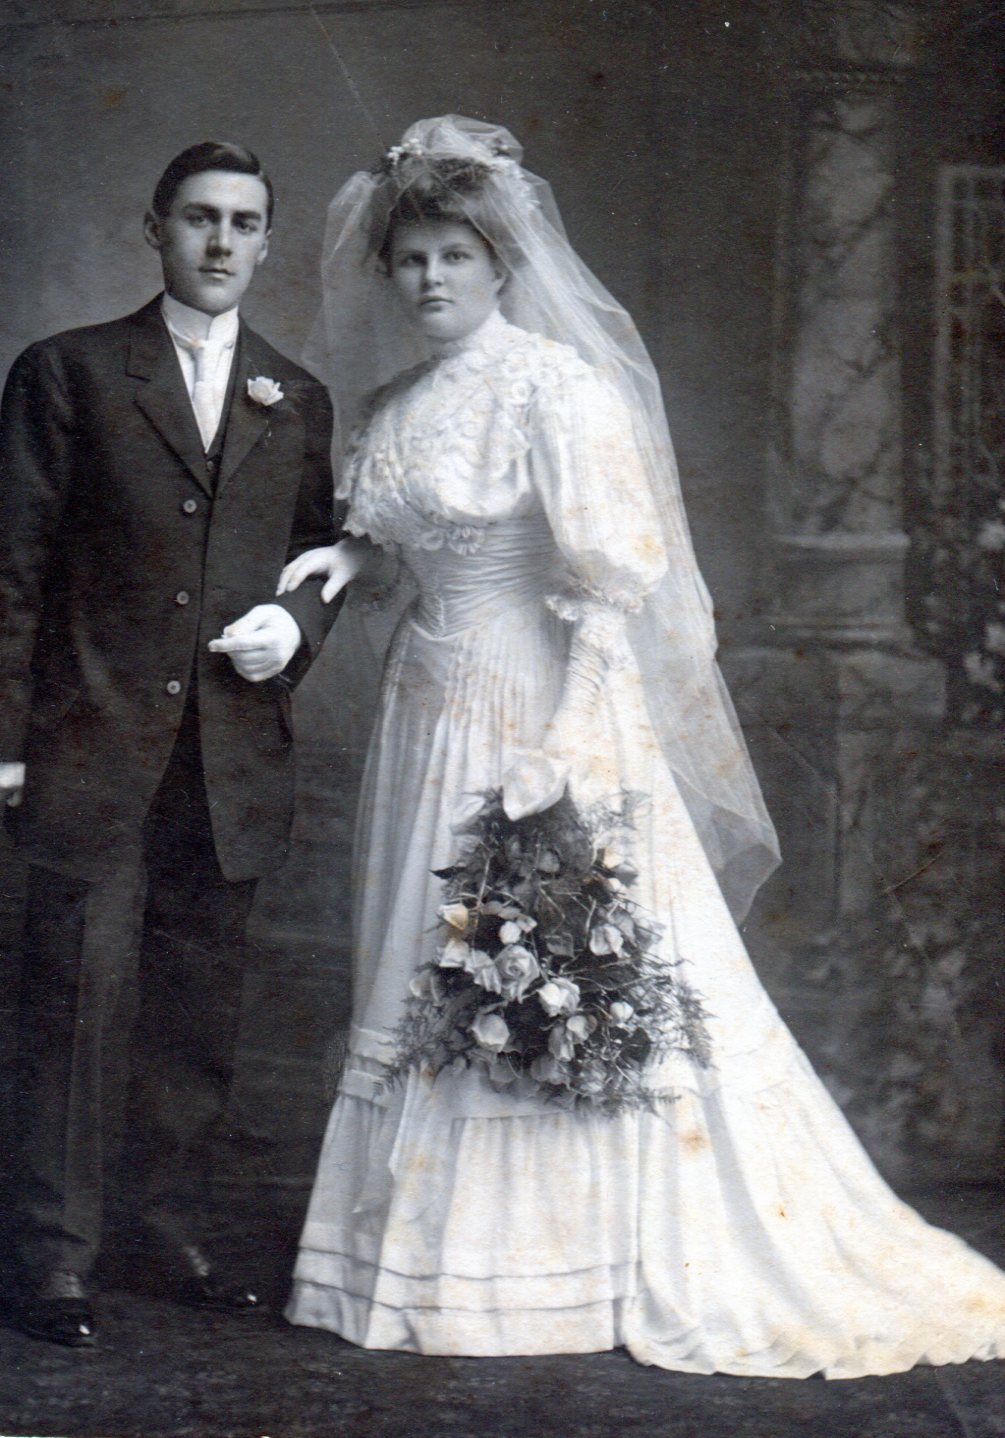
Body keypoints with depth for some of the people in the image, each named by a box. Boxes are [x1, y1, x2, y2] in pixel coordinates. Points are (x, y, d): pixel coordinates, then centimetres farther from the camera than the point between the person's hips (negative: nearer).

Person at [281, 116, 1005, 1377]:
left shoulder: (556, 388, -11)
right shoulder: (394, 408, 11)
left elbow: (613, 583, -15)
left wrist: (567, 746, -21)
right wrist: (353, 561, 1)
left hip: (547, 717, -8)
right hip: (435, 725, 8)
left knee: (580, 983, -5)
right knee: (429, 991, 10)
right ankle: (447, 1260, 20)